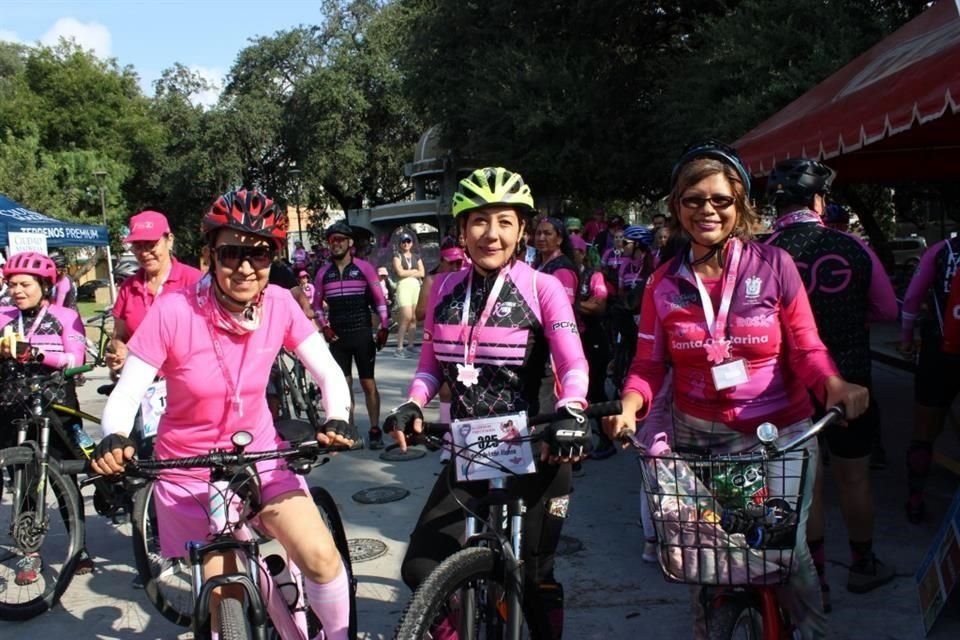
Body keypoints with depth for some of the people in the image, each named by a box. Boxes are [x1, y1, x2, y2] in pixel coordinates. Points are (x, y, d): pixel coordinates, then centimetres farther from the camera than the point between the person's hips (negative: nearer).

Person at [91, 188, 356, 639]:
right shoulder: (173, 312, -21)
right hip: (189, 471, -1)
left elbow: (329, 372, -10)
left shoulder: (279, 305, -13)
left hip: (260, 456, 1)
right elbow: (124, 397, -18)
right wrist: (114, 440, -38)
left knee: (320, 556, -18)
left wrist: (337, 420, -29)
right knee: (221, 597, 6)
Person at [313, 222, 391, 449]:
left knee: (368, 383, 0)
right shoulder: (323, 272, 5)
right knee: (343, 384, 6)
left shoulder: (364, 267, -3)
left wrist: (384, 327, -4)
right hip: (337, 337, 3)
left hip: (362, 334, -3)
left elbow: (379, 298, -1)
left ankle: (374, 430, 6)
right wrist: (324, 327, 1)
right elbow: (317, 303, 14)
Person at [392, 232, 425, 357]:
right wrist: (415, 270, 4)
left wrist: (408, 273, -2)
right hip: (403, 286, -5)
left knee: (414, 318, 1)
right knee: (406, 317, -15)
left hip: (416, 286, 5)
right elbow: (400, 272, -7)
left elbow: (422, 273, 7)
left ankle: (411, 346, 8)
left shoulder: (416, 257, 18)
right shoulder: (397, 256, 7)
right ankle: (399, 348, -13)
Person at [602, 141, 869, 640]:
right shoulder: (663, 284, 0)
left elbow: (806, 349, -5)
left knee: (785, 550, 1)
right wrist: (629, 407, -19)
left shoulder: (774, 266, -7)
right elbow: (649, 364, 0)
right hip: (697, 437, 2)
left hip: (781, 435, -2)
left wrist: (833, 386, -26)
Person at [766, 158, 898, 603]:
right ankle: (863, 566, 37)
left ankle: (815, 581, 17)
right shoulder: (855, 248, -8)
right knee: (854, 478, 18)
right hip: (852, 383, 2)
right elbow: (888, 310, 3)